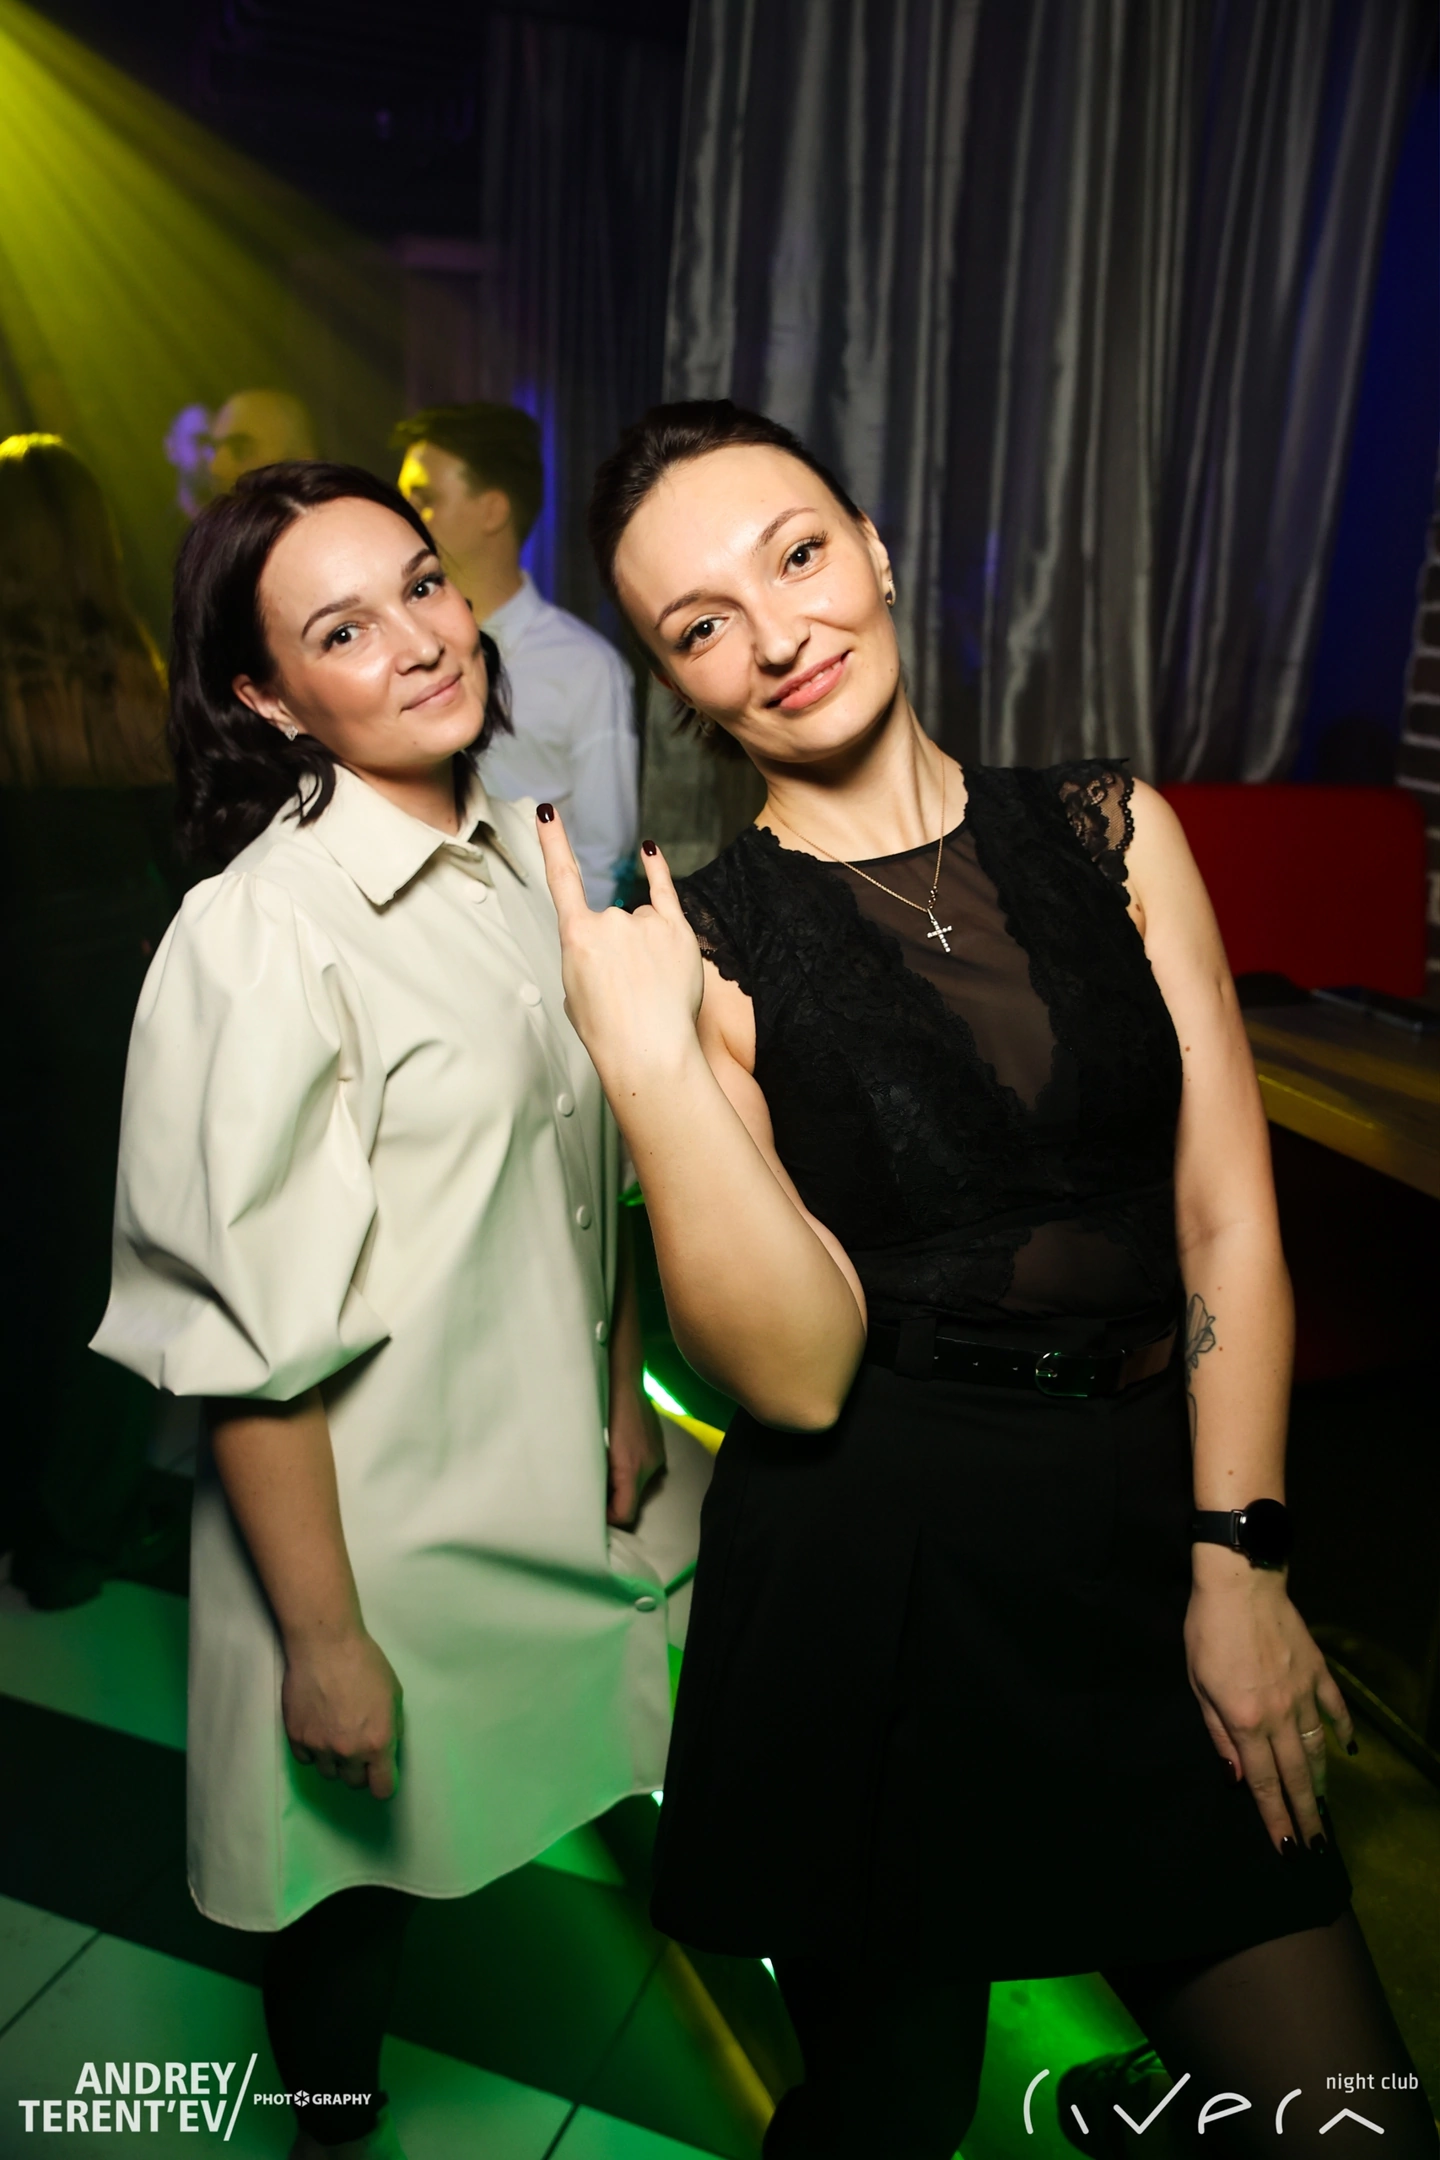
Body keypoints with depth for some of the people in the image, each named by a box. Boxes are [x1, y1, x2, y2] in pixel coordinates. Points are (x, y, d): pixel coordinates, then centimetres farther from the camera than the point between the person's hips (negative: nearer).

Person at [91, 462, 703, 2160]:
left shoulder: (520, 855, -1)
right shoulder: (259, 938, -24)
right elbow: (253, 1344, -21)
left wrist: (625, 1392, 9)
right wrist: (327, 1637, -15)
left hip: (557, 1485, 5)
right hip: (379, 1518, -4)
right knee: (358, 1864, 20)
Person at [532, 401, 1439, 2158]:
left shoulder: (1109, 829, 0)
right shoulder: (702, 944, -7)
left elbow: (1229, 1219, 0)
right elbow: (797, 1372, -14)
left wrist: (1236, 1560, -4)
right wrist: (646, 1054, -23)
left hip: (1154, 1523, 3)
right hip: (873, 1572, -2)